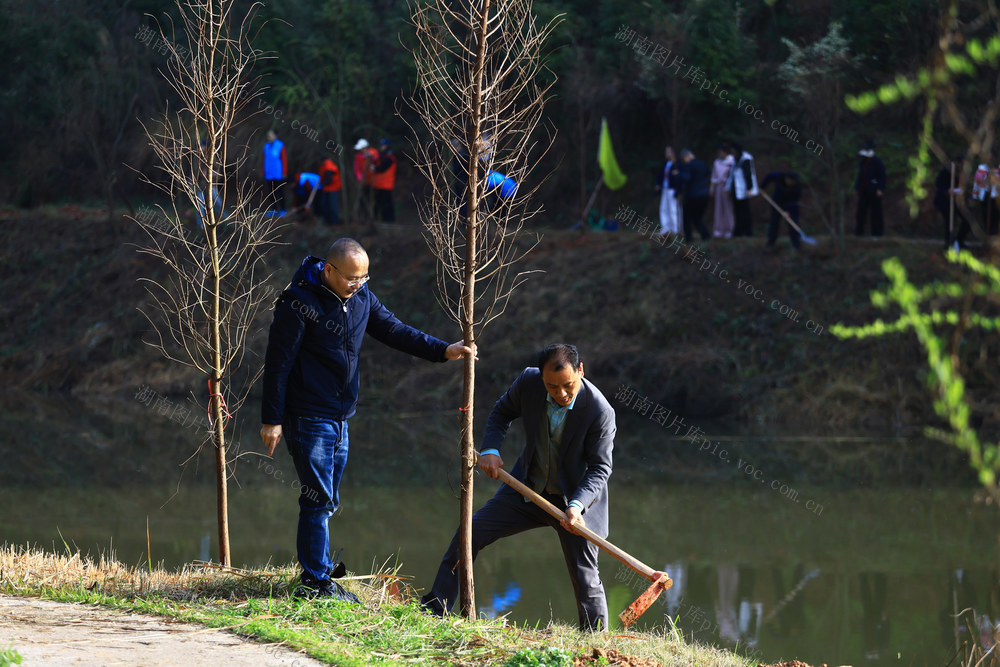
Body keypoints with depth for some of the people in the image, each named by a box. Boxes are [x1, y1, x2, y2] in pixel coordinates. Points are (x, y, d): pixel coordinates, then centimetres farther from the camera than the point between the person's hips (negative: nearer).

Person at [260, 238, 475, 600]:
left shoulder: (361, 298, 7)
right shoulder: (299, 302, -16)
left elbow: (394, 331, 12)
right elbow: (278, 362, -14)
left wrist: (442, 350, -1)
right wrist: (272, 420, -15)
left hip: (340, 418, 8)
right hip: (308, 417, -8)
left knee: (326, 501, 12)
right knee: (318, 499, -9)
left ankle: (316, 576, 19)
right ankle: (316, 581, -4)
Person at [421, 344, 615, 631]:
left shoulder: (600, 411, -27)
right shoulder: (528, 382, -16)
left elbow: (600, 468, -20)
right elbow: (502, 412, 6)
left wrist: (577, 506, -34)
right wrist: (490, 450, -10)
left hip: (577, 498, -4)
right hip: (528, 489, 4)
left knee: (586, 579, -3)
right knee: (471, 532, -1)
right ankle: (433, 609, 9)